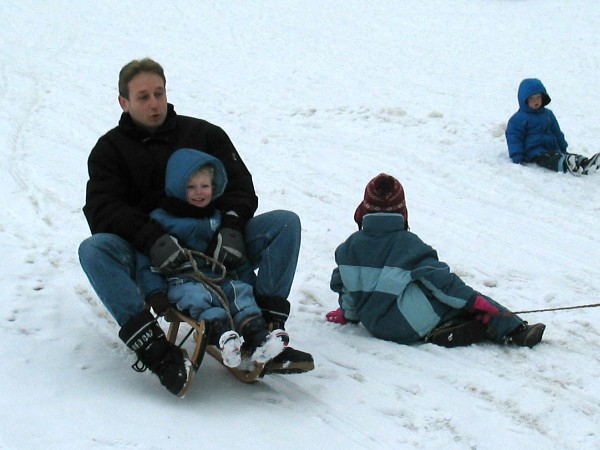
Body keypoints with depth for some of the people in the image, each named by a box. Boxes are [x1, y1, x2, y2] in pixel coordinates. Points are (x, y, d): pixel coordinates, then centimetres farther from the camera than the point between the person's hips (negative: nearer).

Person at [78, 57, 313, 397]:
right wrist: (152, 239, -27)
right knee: (94, 250, -32)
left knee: (285, 223, -16)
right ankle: (157, 353, -45)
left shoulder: (204, 134, 13)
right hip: (147, 256, -2)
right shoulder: (110, 149, 7)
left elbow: (240, 185, 6)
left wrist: (231, 226, -18)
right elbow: (102, 210, -8)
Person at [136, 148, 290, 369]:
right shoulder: (160, 219, 6)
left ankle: (257, 336, -40)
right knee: (197, 296, -34)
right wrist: (155, 293, -11)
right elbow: (146, 261, 1)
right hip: (181, 280, -4)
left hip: (217, 276, 5)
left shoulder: (216, 217, 23)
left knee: (240, 291, -22)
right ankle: (222, 334, -56)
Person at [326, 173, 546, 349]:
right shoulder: (407, 243, -6)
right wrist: (472, 300, -4)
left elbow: (344, 286, 15)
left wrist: (348, 314, 33)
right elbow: (438, 277, -9)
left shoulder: (349, 246, 7)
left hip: (375, 326, 6)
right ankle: (515, 331, -3)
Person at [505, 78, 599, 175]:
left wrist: (563, 148, 28)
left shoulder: (548, 114, 20)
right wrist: (517, 159, -14)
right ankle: (565, 165, -63)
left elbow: (557, 133, 30)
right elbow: (514, 139, -5)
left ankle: (584, 163, -45)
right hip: (534, 154, -7)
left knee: (566, 155, -21)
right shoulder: (517, 119, -1)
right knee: (548, 160, -35)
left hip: (552, 149, 7)